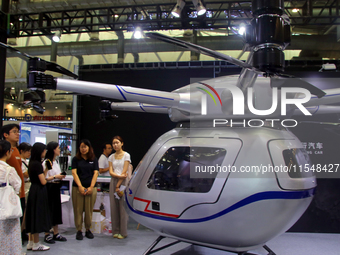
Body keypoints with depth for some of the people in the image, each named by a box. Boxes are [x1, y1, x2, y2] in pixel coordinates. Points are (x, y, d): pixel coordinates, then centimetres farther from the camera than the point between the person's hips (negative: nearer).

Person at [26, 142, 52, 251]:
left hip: (33, 190, 9)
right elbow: (43, 182, -17)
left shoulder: (32, 163, 10)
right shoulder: (37, 164, -18)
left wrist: (45, 170, 6)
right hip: (39, 192, -9)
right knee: (38, 216, 0)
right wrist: (46, 171, -3)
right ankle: (36, 244, 10)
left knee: (33, 216, 14)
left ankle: (31, 243, 23)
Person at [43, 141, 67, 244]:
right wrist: (55, 177, -21)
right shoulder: (46, 162, -13)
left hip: (56, 188, 8)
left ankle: (56, 233, 20)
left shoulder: (56, 161, 12)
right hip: (49, 188, -8)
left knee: (57, 209, 11)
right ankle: (47, 235, 9)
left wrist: (61, 176, 4)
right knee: (49, 210, -2)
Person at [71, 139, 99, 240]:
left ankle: (88, 230, 17)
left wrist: (91, 187, -8)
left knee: (89, 210, 4)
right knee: (78, 210, 1)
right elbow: (74, 173, -2)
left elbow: (95, 173, 3)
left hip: (91, 188, 1)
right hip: (78, 188, -1)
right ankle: (79, 231, 12)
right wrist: (80, 186, -12)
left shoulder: (94, 159, 9)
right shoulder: (76, 159, 6)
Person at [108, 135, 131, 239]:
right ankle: (115, 231, 14)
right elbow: (111, 172, 2)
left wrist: (118, 186, -12)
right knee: (114, 206, 5)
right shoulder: (111, 157, 11)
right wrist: (119, 176, -17)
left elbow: (124, 172, -9)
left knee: (123, 206, -3)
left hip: (123, 182, -4)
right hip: (113, 181, 5)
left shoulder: (126, 155, -3)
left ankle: (123, 232, 5)